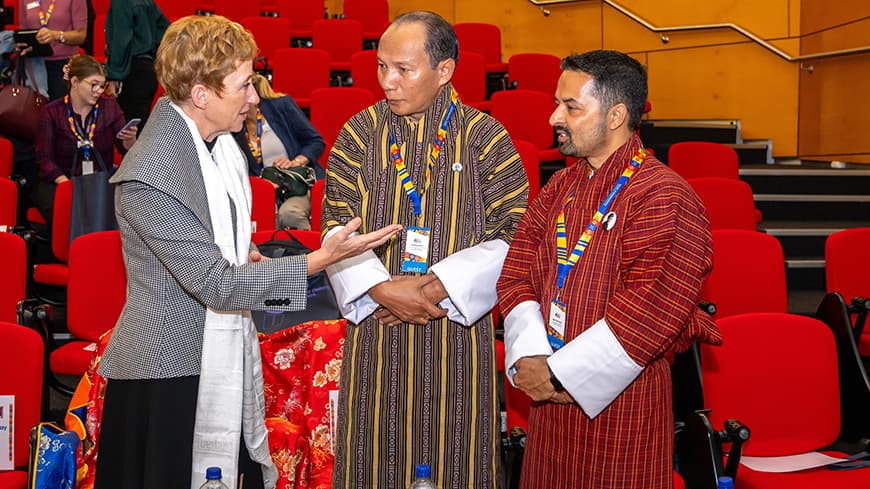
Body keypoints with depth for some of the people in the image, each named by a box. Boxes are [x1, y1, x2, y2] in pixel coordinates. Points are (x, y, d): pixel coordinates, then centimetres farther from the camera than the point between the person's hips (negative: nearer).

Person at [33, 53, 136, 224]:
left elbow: (126, 150, 8)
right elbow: (45, 159, -3)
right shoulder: (51, 112, 2)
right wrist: (66, 183, -19)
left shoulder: (110, 106, 9)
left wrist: (130, 139, -17)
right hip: (59, 182, -2)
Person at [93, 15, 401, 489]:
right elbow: (217, 285, -23)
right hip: (172, 374, -8)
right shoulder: (148, 178, -23)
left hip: (228, 356, 8)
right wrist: (320, 259, -25)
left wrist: (246, 253, 3)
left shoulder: (219, 139, 4)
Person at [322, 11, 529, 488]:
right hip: (375, 325, 2)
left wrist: (437, 287, -14)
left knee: (454, 448, 7)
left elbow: (513, 233, -8)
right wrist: (382, 290, -15)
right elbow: (336, 225, -1)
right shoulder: (360, 132, 2)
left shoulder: (484, 136, -4)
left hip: (458, 327, -1)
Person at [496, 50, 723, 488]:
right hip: (550, 390, 7)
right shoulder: (562, 187, 9)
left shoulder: (662, 197, -15)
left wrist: (560, 374, -18)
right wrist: (529, 359, -11)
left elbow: (648, 314, -22)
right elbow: (516, 275, 5)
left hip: (620, 396, -6)